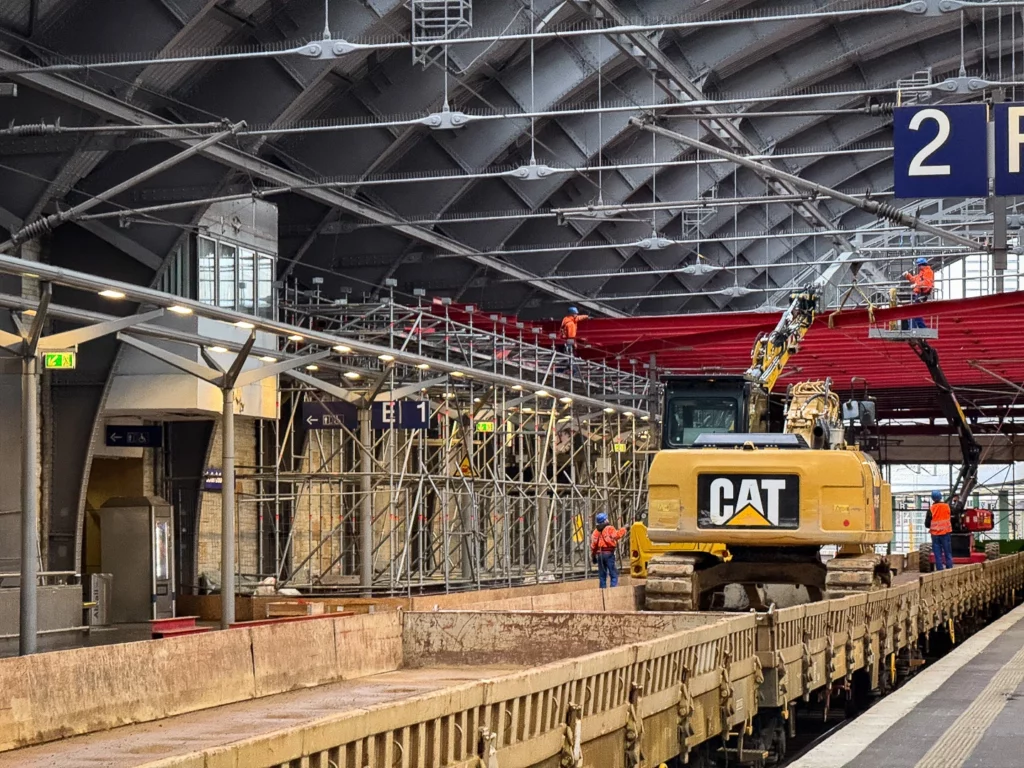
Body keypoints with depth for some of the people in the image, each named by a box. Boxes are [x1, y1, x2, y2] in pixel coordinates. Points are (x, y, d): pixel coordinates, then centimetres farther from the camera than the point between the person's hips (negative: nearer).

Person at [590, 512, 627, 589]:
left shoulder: (596, 531, 12)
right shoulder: (610, 529, -5)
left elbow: (593, 544, 9)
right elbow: (617, 535, -24)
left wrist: (593, 556, 14)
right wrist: (623, 529, -8)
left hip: (599, 554, 5)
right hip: (608, 553, -5)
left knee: (602, 575, 11)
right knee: (614, 574, -2)